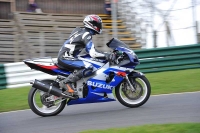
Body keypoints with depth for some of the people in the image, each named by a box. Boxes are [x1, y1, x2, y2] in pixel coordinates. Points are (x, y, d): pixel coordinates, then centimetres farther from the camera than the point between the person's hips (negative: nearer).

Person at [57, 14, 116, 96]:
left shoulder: (80, 31, 18)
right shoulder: (86, 35, -11)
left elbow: (89, 49, 29)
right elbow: (93, 54, -21)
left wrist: (105, 54, 28)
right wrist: (107, 56, -18)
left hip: (63, 56, 10)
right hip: (66, 58, -10)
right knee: (88, 67, -26)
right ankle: (66, 83, -23)